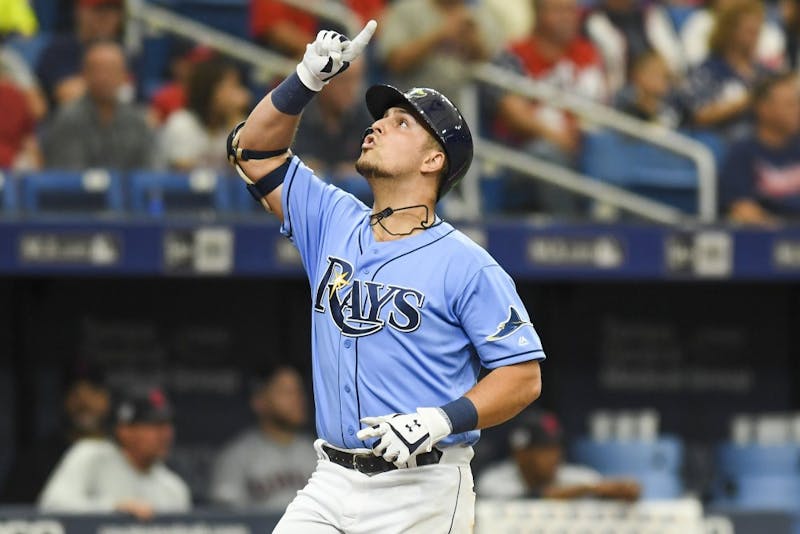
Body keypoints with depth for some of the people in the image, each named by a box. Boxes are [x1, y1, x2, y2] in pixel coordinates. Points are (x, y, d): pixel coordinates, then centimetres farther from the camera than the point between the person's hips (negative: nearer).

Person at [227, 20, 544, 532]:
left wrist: (440, 421, -20)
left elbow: (523, 377, -7)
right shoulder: (335, 223, 12)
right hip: (332, 485, 5)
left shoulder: (466, 265, -6)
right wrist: (309, 78, 3)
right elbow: (255, 149, 17)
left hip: (423, 490, -5)